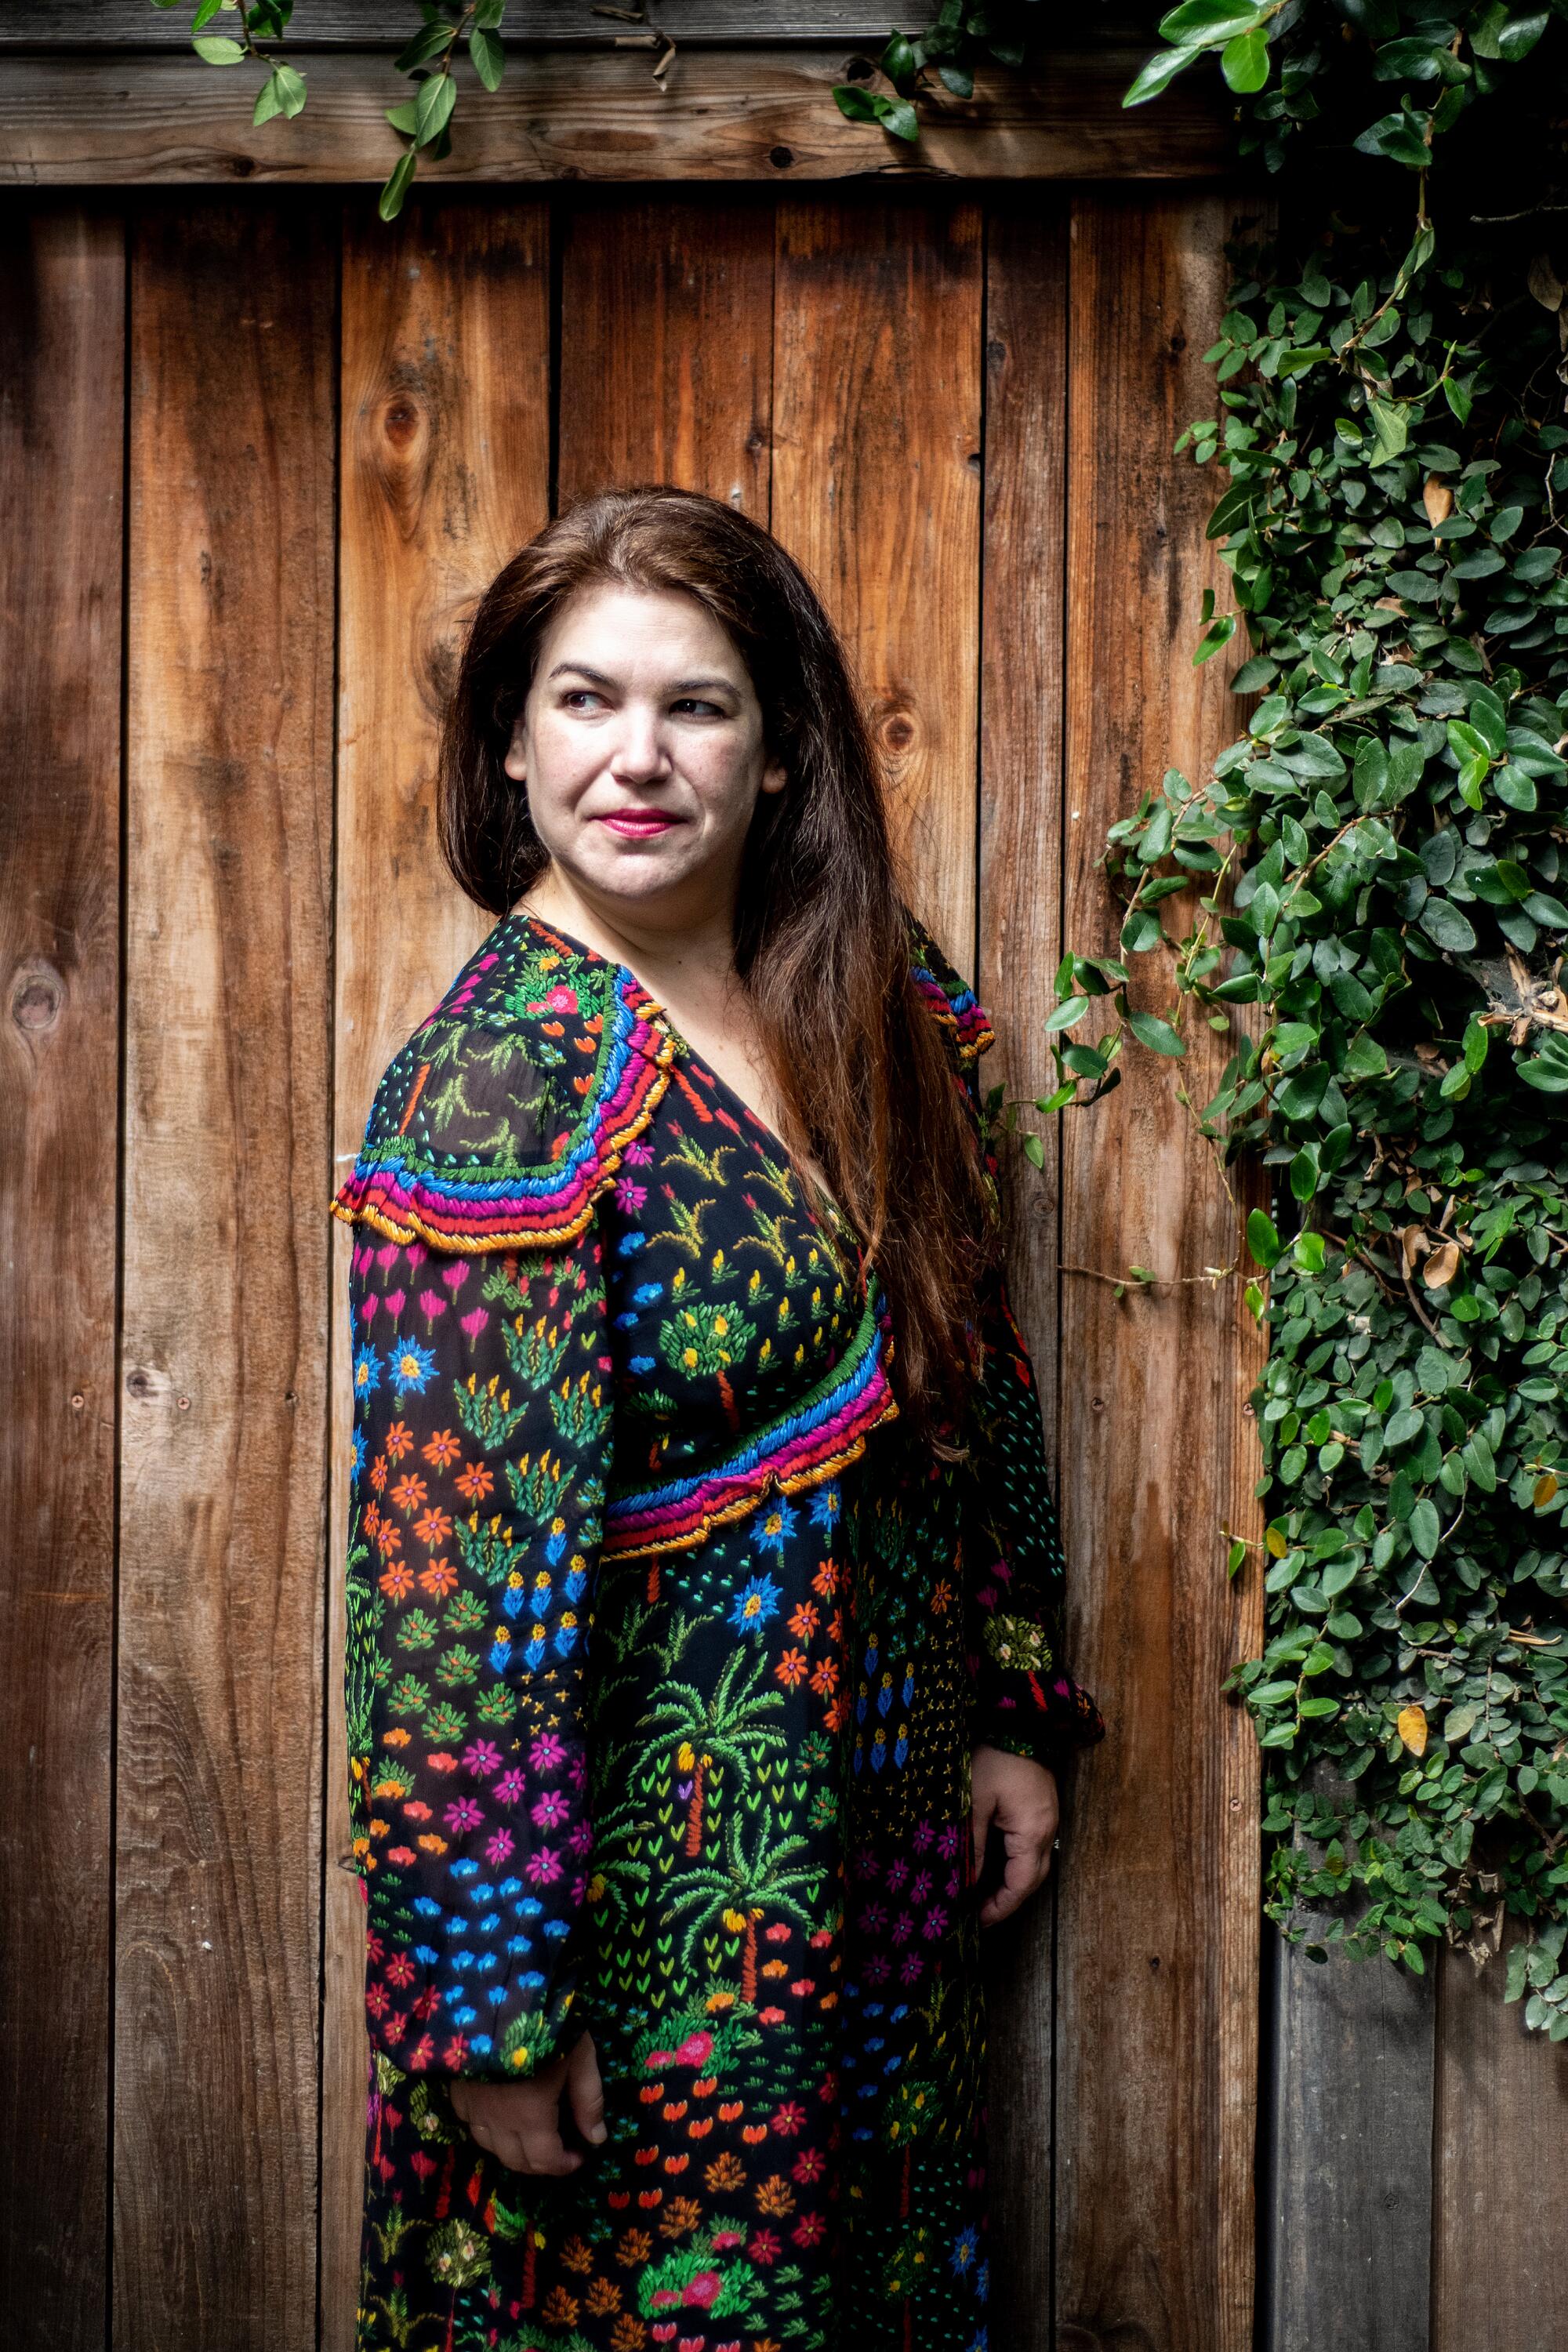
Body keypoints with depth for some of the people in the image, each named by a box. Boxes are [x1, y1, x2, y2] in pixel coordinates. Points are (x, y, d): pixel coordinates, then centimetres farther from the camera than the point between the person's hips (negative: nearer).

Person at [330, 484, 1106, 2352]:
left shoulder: (867, 1008, -1)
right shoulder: (500, 1089, -21)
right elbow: (453, 1571, -22)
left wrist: (1015, 1712, 11)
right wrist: (495, 2002, -20)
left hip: (885, 1841, 7)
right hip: (653, 1896, -6)